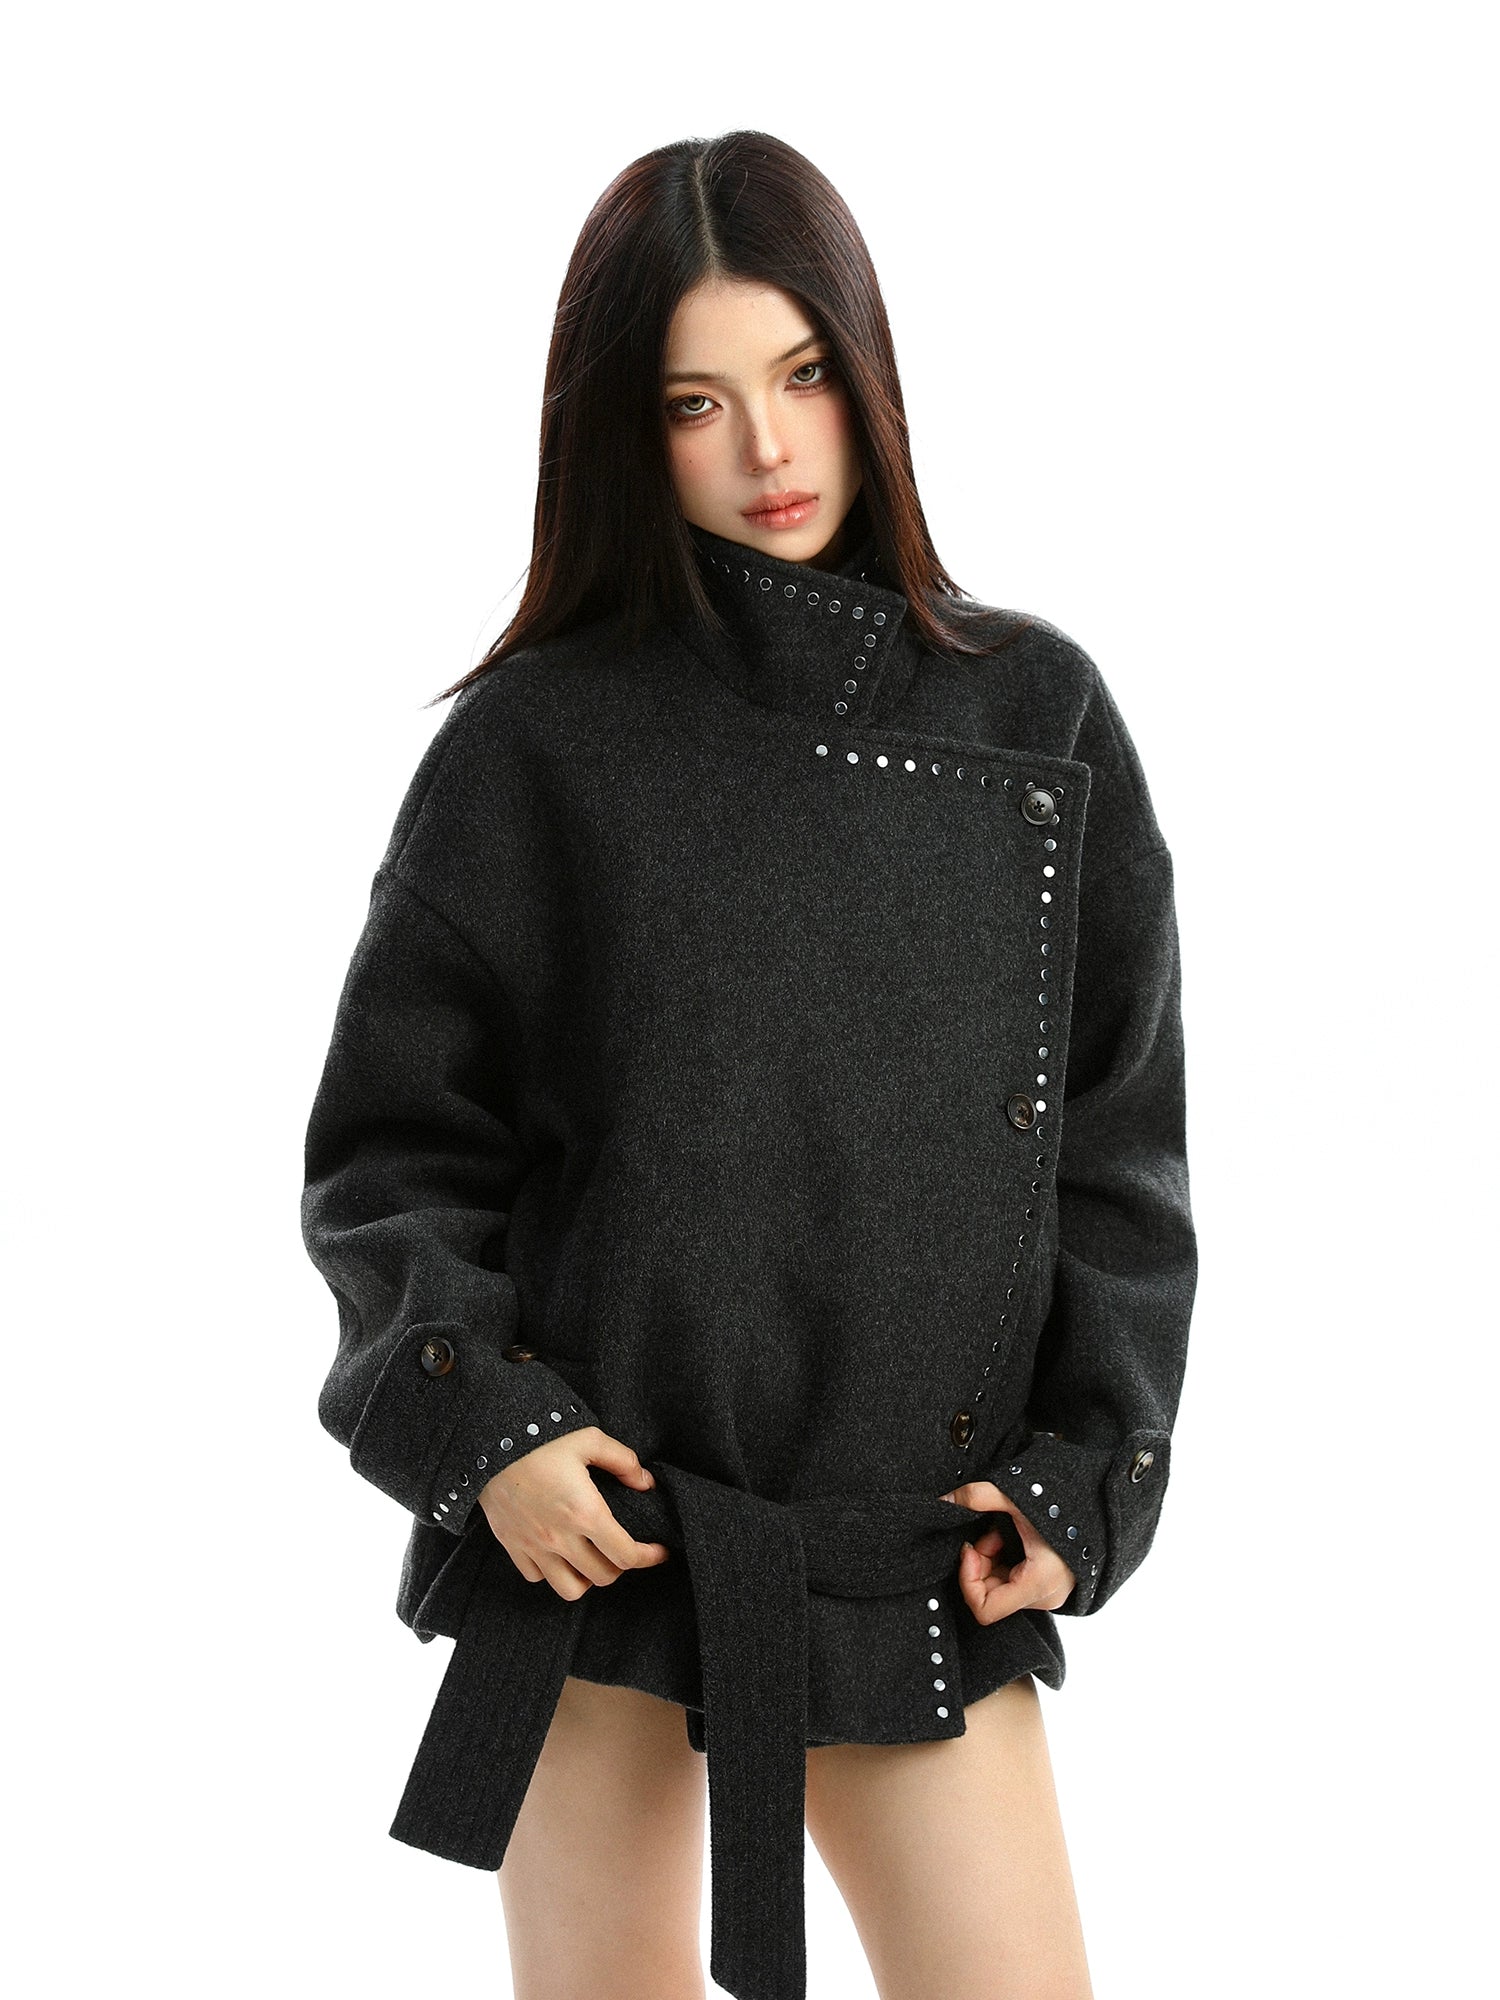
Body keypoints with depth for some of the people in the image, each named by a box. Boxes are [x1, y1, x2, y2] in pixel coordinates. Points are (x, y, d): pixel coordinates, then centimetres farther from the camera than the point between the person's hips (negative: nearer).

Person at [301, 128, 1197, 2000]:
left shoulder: (1037, 717, 4)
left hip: (923, 1560, 2)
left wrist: (1082, 1479, -2)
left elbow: (1120, 1141, 7)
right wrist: (480, 1428, -13)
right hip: (601, 1524, -1)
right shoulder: (538, 744, -3)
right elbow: (390, 1147, 1)